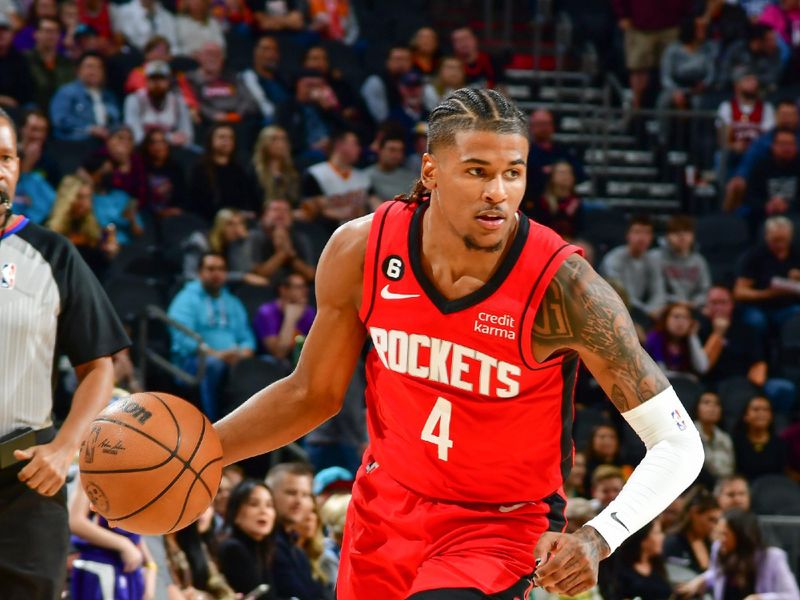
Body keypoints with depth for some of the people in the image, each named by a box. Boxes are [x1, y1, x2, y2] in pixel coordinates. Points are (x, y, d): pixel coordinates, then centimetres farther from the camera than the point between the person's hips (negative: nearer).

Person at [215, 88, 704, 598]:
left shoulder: (562, 286, -25)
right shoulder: (361, 251, -14)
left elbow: (678, 443, -21)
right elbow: (313, 395, 4)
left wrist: (598, 538, -37)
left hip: (501, 525, -4)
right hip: (388, 505, 4)